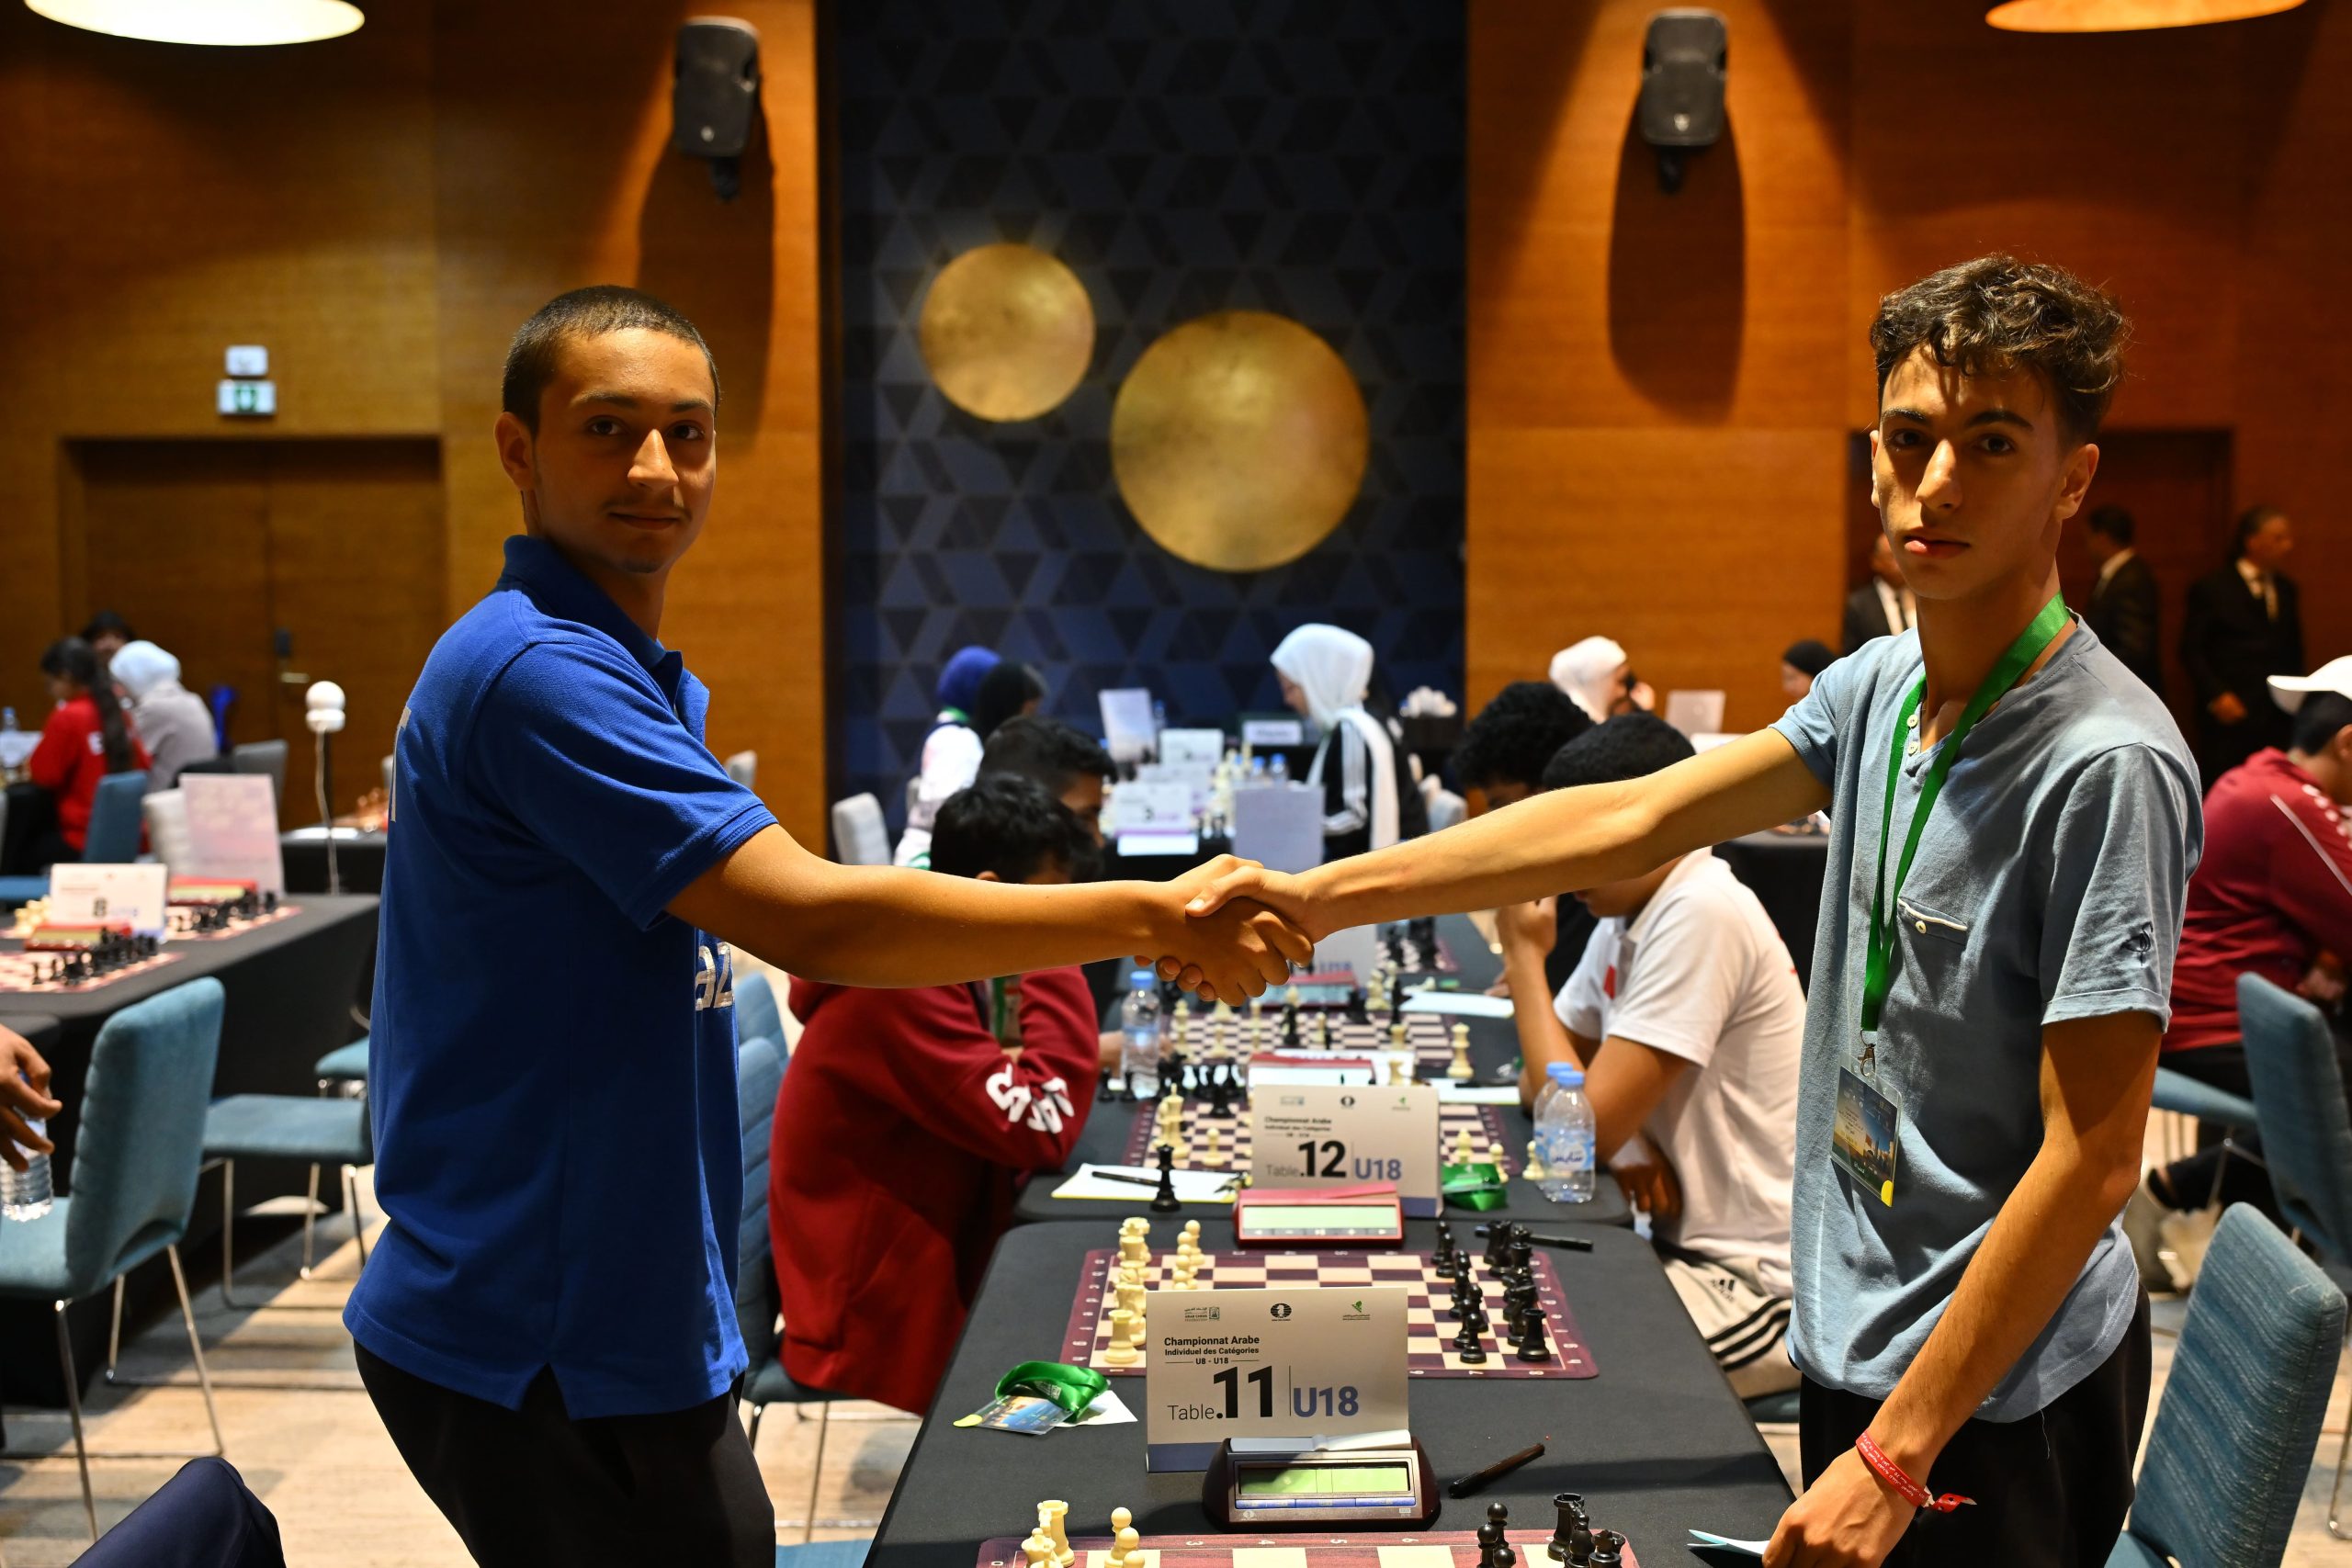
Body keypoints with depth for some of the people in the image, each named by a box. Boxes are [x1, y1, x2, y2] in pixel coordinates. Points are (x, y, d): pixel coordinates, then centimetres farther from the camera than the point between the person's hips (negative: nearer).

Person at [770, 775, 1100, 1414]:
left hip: (937, 1255, 9)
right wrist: (1054, 956, -20)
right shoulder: (897, 980, -24)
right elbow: (1042, 1131, -25)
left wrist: (1077, 1054, -8)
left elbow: (1007, 1101, 10)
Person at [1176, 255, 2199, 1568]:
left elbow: (2090, 1162, -21)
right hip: (1855, 1343, 7)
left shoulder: (2106, 762, -21)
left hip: (1993, 1397, -7)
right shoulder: (1880, 688, 2)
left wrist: (1896, 1454, -20)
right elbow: (1629, 821, 2)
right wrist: (1314, 897, -4)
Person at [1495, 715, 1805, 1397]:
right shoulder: (1627, 915, 7)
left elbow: (1584, 1127, -23)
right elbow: (1544, 1083, 12)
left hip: (1759, 1285, -9)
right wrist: (1621, 1134, -10)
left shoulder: (1704, 914, -22)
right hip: (1691, 1243, 9)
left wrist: (1524, 956, -13)